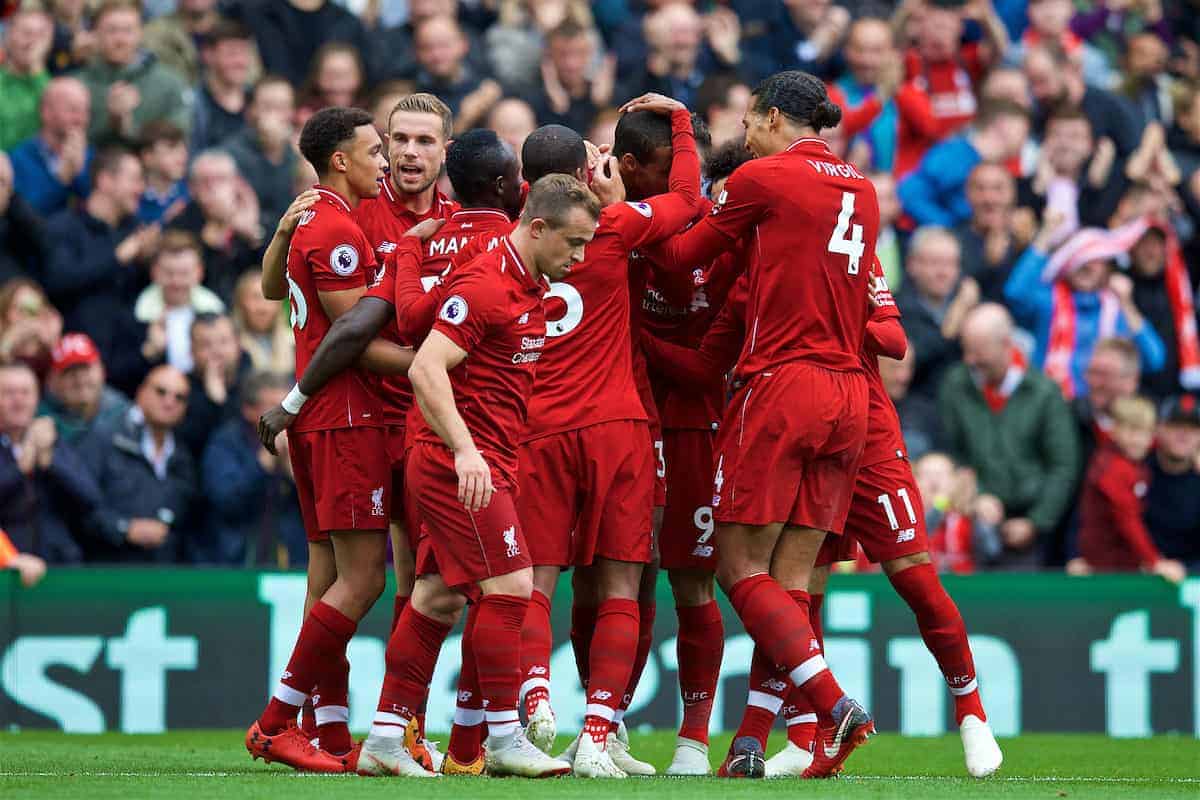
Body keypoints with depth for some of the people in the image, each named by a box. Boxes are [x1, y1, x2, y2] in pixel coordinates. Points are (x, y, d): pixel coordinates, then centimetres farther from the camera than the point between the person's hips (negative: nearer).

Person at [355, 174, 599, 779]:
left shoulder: (531, 287, 13)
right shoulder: (485, 285, -16)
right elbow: (426, 368, -23)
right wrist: (464, 450, -28)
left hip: (484, 463, 9)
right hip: (461, 461, -9)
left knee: (440, 594, 9)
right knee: (509, 585, -10)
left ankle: (385, 737, 11)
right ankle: (504, 739, -5)